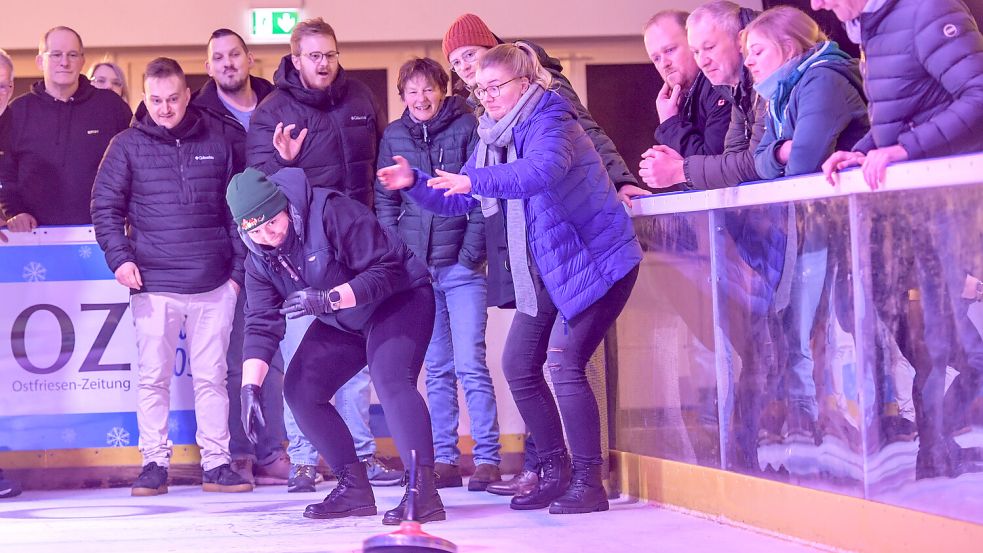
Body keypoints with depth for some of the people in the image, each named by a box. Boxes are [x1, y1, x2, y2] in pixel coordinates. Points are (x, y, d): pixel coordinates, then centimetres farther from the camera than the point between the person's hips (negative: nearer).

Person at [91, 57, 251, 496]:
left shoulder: (215, 143, 8)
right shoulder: (128, 145, 2)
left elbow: (236, 210, 11)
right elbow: (105, 206, 3)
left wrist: (238, 269, 7)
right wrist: (119, 257, -10)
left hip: (213, 285, 1)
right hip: (154, 285, -1)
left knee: (211, 376, 6)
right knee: (153, 377, 2)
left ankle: (216, 463, 12)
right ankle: (154, 463, 9)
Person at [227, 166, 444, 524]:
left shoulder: (332, 213, -29)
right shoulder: (259, 260, -7)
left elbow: (384, 271, -31)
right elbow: (261, 325, -9)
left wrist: (327, 299, -39)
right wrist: (250, 386, -21)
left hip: (398, 299, -8)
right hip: (341, 323, 8)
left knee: (391, 380, -31)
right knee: (300, 389, -2)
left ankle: (424, 491, -35)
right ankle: (354, 488, 5)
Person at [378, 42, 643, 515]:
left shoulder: (550, 121, -18)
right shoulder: (494, 137, 8)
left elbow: (541, 170, -40)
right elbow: (456, 201, 11)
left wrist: (474, 180, -50)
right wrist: (414, 183, -7)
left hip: (596, 261, -9)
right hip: (544, 272, 9)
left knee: (564, 364, -17)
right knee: (518, 366, 7)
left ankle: (588, 481, -10)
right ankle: (556, 472, 18)